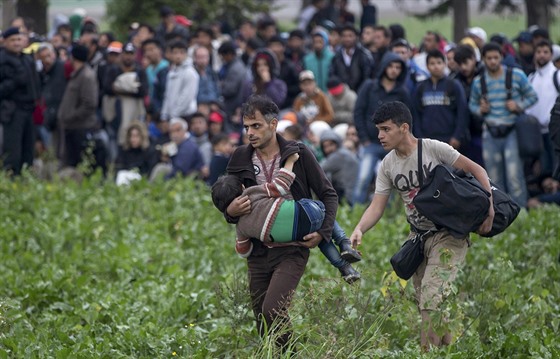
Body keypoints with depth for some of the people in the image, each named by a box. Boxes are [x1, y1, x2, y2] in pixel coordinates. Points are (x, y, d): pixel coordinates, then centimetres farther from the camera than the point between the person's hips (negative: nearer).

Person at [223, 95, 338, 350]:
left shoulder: (298, 155, -5)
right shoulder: (241, 159, 3)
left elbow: (328, 195, 4)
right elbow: (227, 203, 12)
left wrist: (323, 232, -10)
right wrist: (231, 212, -13)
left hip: (292, 249, -4)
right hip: (258, 251, 4)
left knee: (272, 311, -23)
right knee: (263, 323, 6)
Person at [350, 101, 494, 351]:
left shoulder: (433, 149, -12)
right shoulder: (388, 166, 3)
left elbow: (477, 170, -7)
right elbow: (377, 206, 0)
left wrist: (489, 208, -17)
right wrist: (359, 230, -20)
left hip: (448, 235, -6)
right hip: (418, 237, 6)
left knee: (431, 299, -19)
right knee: (424, 303, 8)